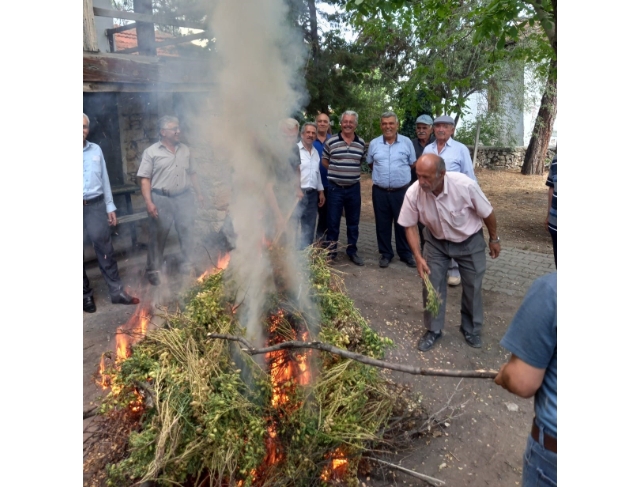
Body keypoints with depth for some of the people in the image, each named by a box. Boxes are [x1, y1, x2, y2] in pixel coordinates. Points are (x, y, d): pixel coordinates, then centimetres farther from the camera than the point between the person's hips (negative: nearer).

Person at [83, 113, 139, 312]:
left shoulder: (96, 150, 8)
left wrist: (110, 206, 11)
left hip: (96, 205, 2)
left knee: (105, 249, 5)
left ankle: (117, 291, 12)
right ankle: (86, 294, 21)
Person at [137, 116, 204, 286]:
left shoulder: (185, 150, 10)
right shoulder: (151, 152, -4)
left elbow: (192, 173, 17)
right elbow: (145, 179, -8)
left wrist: (198, 193, 12)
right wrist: (149, 202, -16)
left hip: (184, 197, 4)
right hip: (161, 199, -4)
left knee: (187, 231, 10)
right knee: (158, 235, 3)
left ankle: (188, 264, 26)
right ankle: (153, 270, 14)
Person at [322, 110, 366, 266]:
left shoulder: (361, 143, 4)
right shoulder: (331, 141, -4)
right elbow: (324, 161, 6)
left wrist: (351, 171, 8)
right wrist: (336, 172, 1)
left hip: (354, 188, 3)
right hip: (335, 188, -2)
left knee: (353, 222, 11)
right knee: (332, 222, 4)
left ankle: (352, 251, 24)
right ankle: (330, 252, 16)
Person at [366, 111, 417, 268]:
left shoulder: (407, 142, -1)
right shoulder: (374, 143, 4)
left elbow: (413, 164, 6)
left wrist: (401, 174, 4)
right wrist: (381, 175, 11)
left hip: (402, 191, -1)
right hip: (380, 191, 2)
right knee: (382, 224, 9)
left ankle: (405, 253, 23)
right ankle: (385, 254, 23)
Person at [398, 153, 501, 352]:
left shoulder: (465, 185, -34)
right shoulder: (413, 193, -28)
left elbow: (487, 213, -15)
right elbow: (410, 226, -13)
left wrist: (494, 239, -2)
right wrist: (418, 257, -20)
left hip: (470, 241, -1)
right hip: (437, 242, 1)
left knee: (472, 287, 9)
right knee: (432, 285, 0)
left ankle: (471, 330, 31)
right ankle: (433, 330, 21)